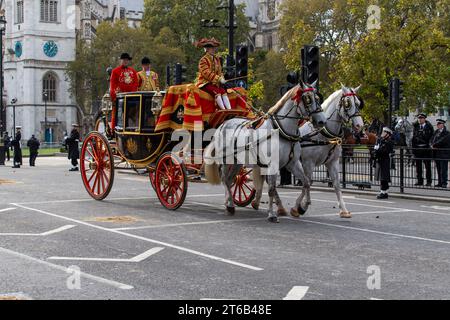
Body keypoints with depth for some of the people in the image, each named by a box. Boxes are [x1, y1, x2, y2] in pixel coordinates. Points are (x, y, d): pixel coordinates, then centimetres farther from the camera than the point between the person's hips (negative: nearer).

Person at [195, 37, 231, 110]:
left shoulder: (217, 59, 16)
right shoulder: (203, 60, -10)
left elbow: (219, 71, 18)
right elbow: (206, 73, -19)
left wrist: (222, 78, -5)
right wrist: (218, 79, -23)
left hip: (215, 83, 7)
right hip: (205, 83, -7)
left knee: (223, 92, -18)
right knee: (217, 92, -30)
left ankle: (229, 109, -29)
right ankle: (223, 110, -37)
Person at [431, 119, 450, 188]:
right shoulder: (436, 132, 14)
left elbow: (442, 141, -19)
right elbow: (432, 139, 13)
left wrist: (434, 145, -13)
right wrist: (432, 145, -7)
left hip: (444, 154, -7)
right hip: (437, 154, 7)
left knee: (443, 169, -6)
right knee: (439, 169, 10)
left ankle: (444, 183, -3)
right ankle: (440, 183, 16)